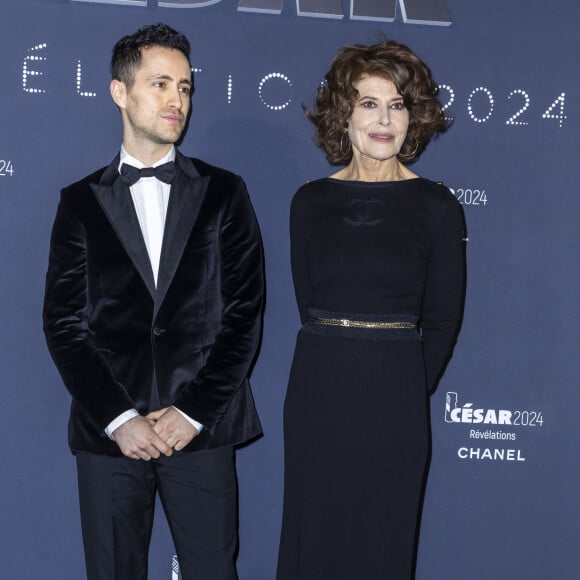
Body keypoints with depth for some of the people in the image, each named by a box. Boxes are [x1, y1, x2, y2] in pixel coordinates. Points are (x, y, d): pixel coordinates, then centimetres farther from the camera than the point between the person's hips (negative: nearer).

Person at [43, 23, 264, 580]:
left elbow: (244, 312, 1)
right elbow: (63, 323, 2)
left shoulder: (223, 193, 7)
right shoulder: (81, 201, 8)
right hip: (108, 432, 1)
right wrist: (118, 418, -9)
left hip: (200, 428, 0)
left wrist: (193, 413, -7)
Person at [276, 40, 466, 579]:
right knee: (312, 533, 10)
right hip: (317, 390, 2)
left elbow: (442, 318, 2)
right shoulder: (311, 202, 4)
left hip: (394, 396, -2)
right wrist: (337, 362, 2)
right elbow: (307, 300, 8)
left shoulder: (436, 207, -2)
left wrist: (408, 388, 3)